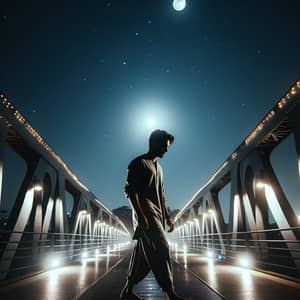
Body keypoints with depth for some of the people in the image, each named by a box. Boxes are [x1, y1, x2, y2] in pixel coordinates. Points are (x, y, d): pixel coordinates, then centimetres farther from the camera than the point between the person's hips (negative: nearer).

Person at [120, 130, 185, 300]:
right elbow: (131, 191, -13)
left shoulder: (159, 168, 22)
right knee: (161, 249, -13)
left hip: (157, 216, 8)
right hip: (146, 214, -8)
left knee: (145, 255, 10)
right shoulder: (139, 163, -4)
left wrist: (168, 217, 17)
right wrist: (141, 216, -20)